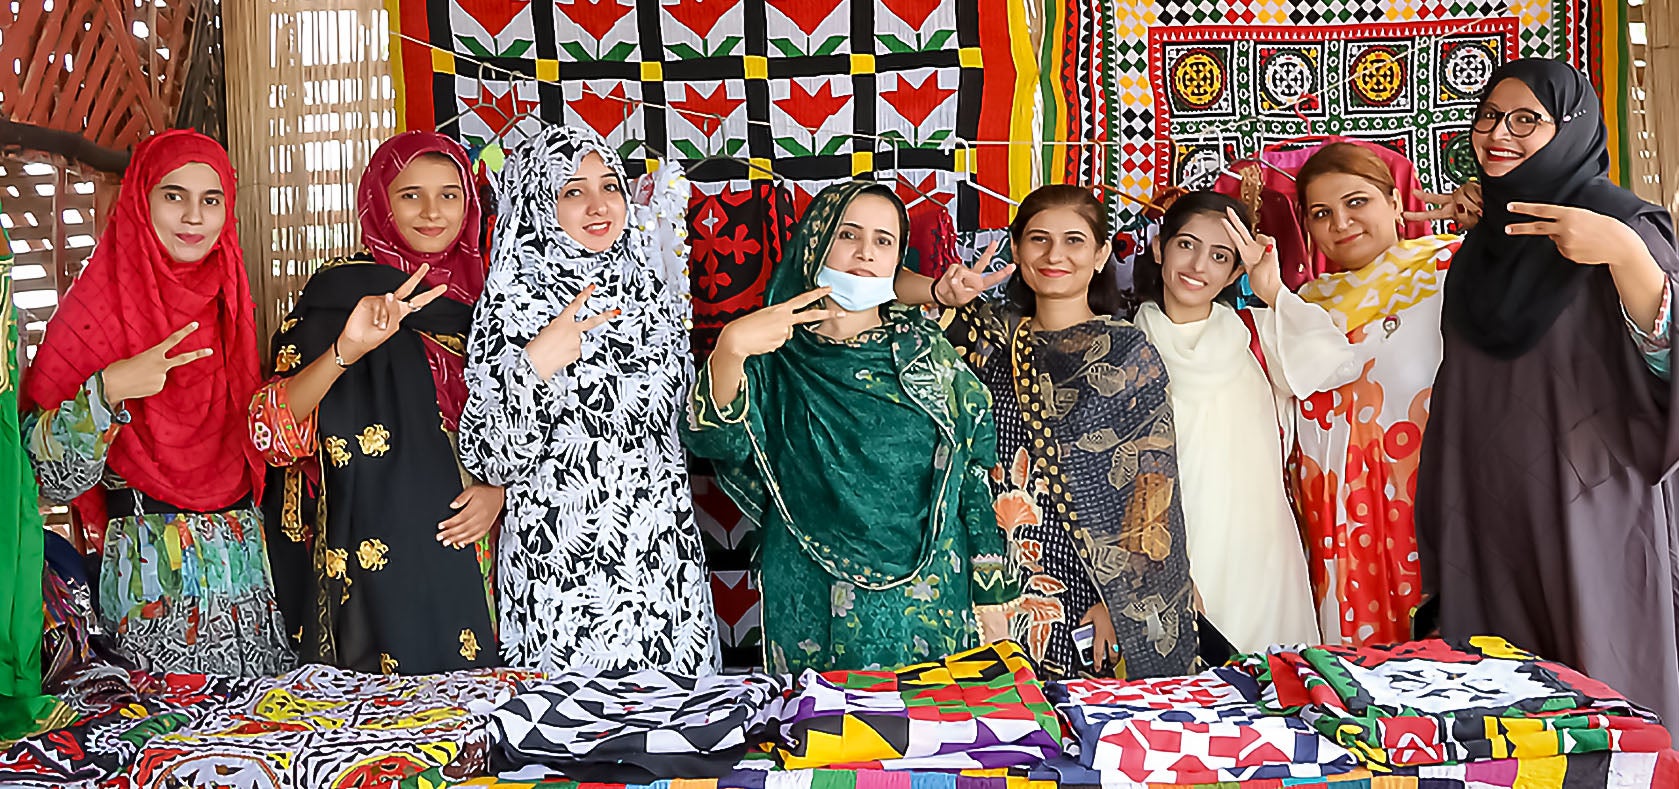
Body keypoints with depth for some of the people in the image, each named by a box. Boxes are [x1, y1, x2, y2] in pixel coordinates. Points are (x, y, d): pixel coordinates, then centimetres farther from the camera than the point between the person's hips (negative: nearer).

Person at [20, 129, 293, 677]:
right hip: (150, 573, -4)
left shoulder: (230, 304, 10)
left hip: (248, 563, 5)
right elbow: (50, 476, -11)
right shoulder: (95, 309, -6)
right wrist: (106, 391, -24)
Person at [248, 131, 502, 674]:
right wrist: (346, 351, -29)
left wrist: (498, 491, -3)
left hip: (465, 557, 4)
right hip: (375, 561, -4)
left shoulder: (482, 297, 9)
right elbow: (273, 430, -14)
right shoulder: (341, 292, -5)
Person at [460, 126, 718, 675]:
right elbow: (490, 463, -12)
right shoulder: (514, 304, -8)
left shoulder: (651, 288, 7)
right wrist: (535, 366, -23)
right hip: (563, 564, -4)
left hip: (665, 563, 5)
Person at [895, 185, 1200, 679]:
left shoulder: (1128, 354, -1)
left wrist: (1117, 601, -10)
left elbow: (1151, 486, -4)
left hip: (1083, 589, -2)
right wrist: (941, 292, -14)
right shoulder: (990, 333, 7)